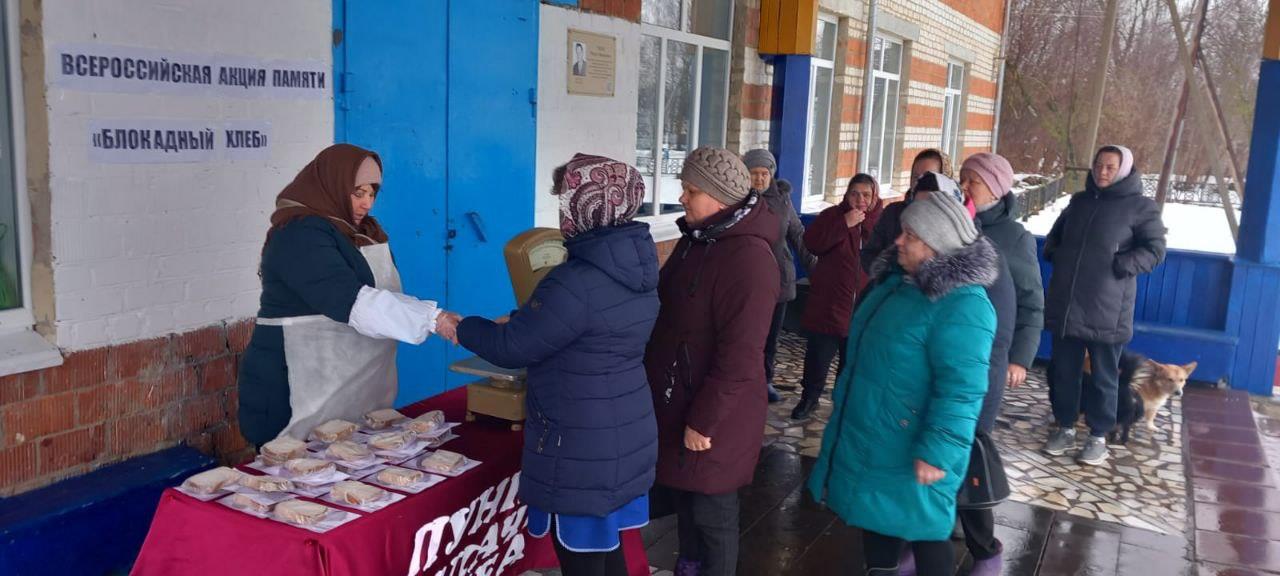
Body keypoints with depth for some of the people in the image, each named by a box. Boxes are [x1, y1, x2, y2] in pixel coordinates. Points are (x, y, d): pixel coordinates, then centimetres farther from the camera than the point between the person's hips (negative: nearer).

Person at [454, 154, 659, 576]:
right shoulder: (636, 264, 3)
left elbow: (511, 347, -16)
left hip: (582, 450, -8)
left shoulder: (577, 282, -26)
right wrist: (522, 319, 16)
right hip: (626, 437, 9)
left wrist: (462, 328, 1)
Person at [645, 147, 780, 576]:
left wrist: (704, 420, -21)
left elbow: (739, 355, -25)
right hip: (675, 400, 9)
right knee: (680, 496, 23)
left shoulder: (747, 257, -23)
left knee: (711, 512, 8)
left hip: (713, 413, -9)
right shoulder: (697, 238, 6)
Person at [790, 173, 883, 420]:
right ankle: (809, 398, 20)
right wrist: (845, 224, -23)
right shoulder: (832, 215, -2)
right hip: (828, 302, -2)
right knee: (819, 355, 3)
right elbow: (811, 242, -17)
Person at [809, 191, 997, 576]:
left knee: (919, 529, 7)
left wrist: (936, 451, -29)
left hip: (908, 449, -9)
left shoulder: (961, 304, -25)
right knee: (876, 517, 22)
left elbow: (961, 390, -28)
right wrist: (848, 403, 25)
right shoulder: (899, 280, 6)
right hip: (869, 433, 9)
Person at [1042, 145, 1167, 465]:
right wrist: (1054, 255, 6)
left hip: (1107, 309, -4)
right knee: (1063, 371, 11)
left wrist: (1120, 266, -19)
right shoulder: (1079, 201, 13)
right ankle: (1065, 428, 26)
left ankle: (1098, 436, 20)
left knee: (1103, 376, 7)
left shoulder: (1140, 206, -2)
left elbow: (1155, 250, -7)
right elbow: (1054, 236, 25)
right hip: (1065, 304, 5)